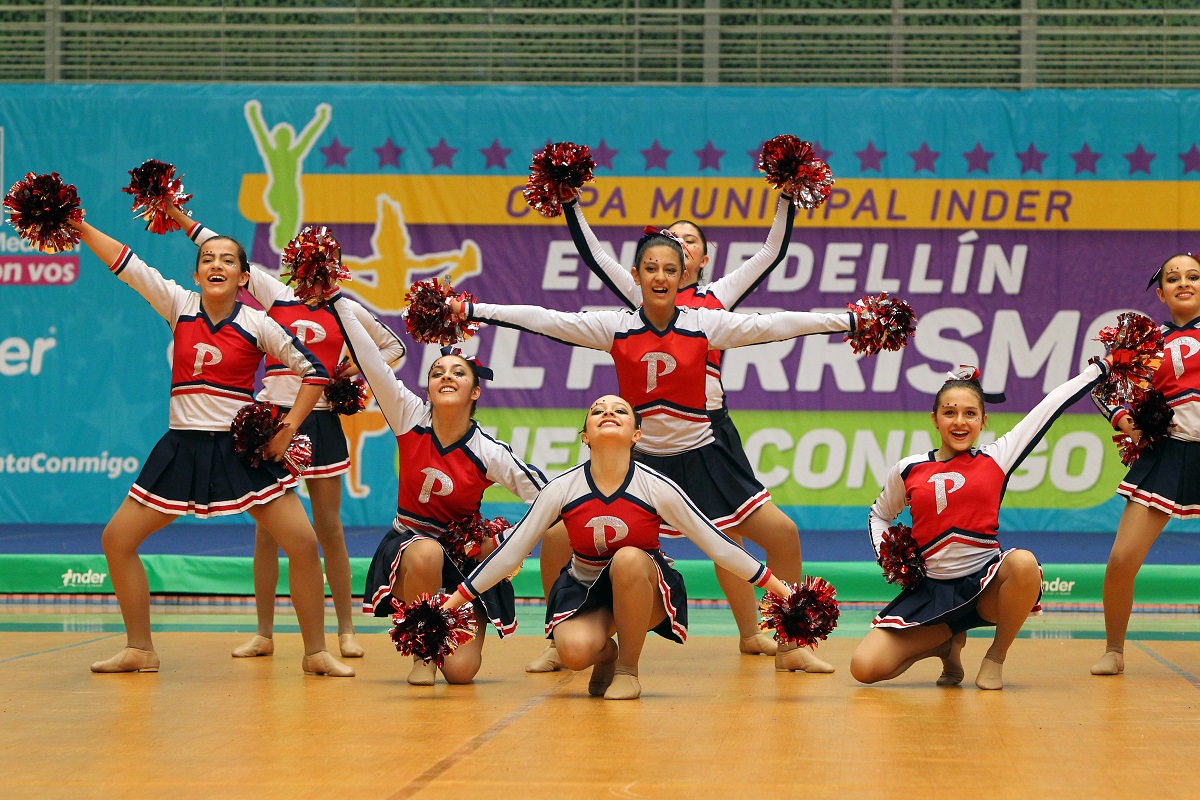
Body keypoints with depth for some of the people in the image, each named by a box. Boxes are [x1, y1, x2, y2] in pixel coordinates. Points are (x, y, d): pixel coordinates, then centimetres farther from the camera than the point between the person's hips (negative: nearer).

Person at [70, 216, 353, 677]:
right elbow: (126, 264, -2)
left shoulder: (257, 324, -4)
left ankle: (315, 653, 3)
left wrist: (287, 429, -6)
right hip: (183, 448, 3)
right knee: (117, 539, -1)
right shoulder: (179, 306, 3)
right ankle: (139, 651, 12)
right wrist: (78, 227, -10)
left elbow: (314, 372, 1)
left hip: (241, 449, -3)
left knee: (303, 542, -13)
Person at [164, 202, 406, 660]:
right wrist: (177, 215, 5)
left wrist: (359, 373, 1)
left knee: (328, 527, 2)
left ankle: (346, 631, 8)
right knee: (267, 527, 2)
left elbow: (394, 347, 18)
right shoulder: (278, 296, 7)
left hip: (319, 420, -1)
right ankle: (264, 634, 8)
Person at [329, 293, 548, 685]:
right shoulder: (410, 418, -11)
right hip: (407, 546, 1)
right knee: (427, 553, -39)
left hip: (466, 558, -1)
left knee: (460, 671, -17)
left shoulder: (488, 452, -15)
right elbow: (368, 357, -16)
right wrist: (337, 298, -20)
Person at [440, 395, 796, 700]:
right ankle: (605, 653, 8)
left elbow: (716, 543, -9)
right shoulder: (562, 489, -13)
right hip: (584, 591, 0)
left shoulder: (657, 488, -16)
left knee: (629, 560, -35)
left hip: (644, 593, 0)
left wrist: (781, 590, -9)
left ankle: (628, 669, -14)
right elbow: (510, 551, -7)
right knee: (574, 651, -32)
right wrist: (451, 603, -8)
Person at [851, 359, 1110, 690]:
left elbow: (1053, 403, 4)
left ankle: (996, 657, -10)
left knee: (1024, 563, -38)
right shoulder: (908, 470, 6)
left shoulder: (996, 458, 3)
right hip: (931, 589, 1)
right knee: (864, 668, -17)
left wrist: (1099, 366, 4)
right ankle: (947, 643, 14)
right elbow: (879, 515, 25)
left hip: (986, 586, -1)